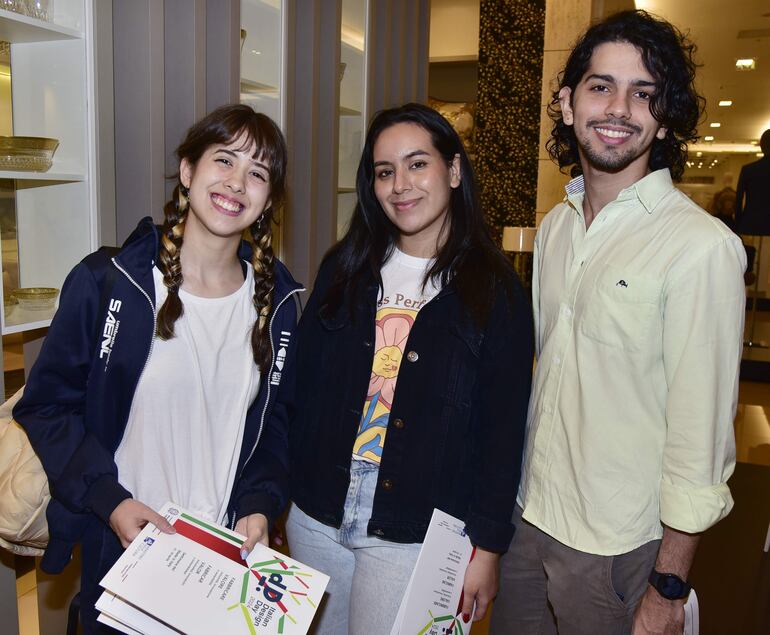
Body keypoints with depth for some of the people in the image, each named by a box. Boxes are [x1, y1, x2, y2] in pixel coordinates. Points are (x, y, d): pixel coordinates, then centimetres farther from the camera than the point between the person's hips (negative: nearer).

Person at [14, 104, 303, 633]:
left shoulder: (275, 301, -1)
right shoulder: (105, 282, -12)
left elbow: (275, 418, 7)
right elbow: (46, 406, -6)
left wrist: (260, 505, -7)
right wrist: (109, 500, -16)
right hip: (121, 551, -2)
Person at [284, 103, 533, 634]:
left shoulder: (494, 290, -7)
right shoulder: (344, 268, 3)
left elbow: (503, 430, -7)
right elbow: (301, 386, 6)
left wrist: (487, 548, -7)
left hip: (416, 536, -3)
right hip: (315, 519, 4)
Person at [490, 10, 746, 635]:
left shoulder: (702, 245, -18)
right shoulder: (555, 226, 3)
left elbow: (701, 434, -16)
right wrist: (499, 501, 11)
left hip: (618, 549, -6)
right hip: (526, 515, 6)